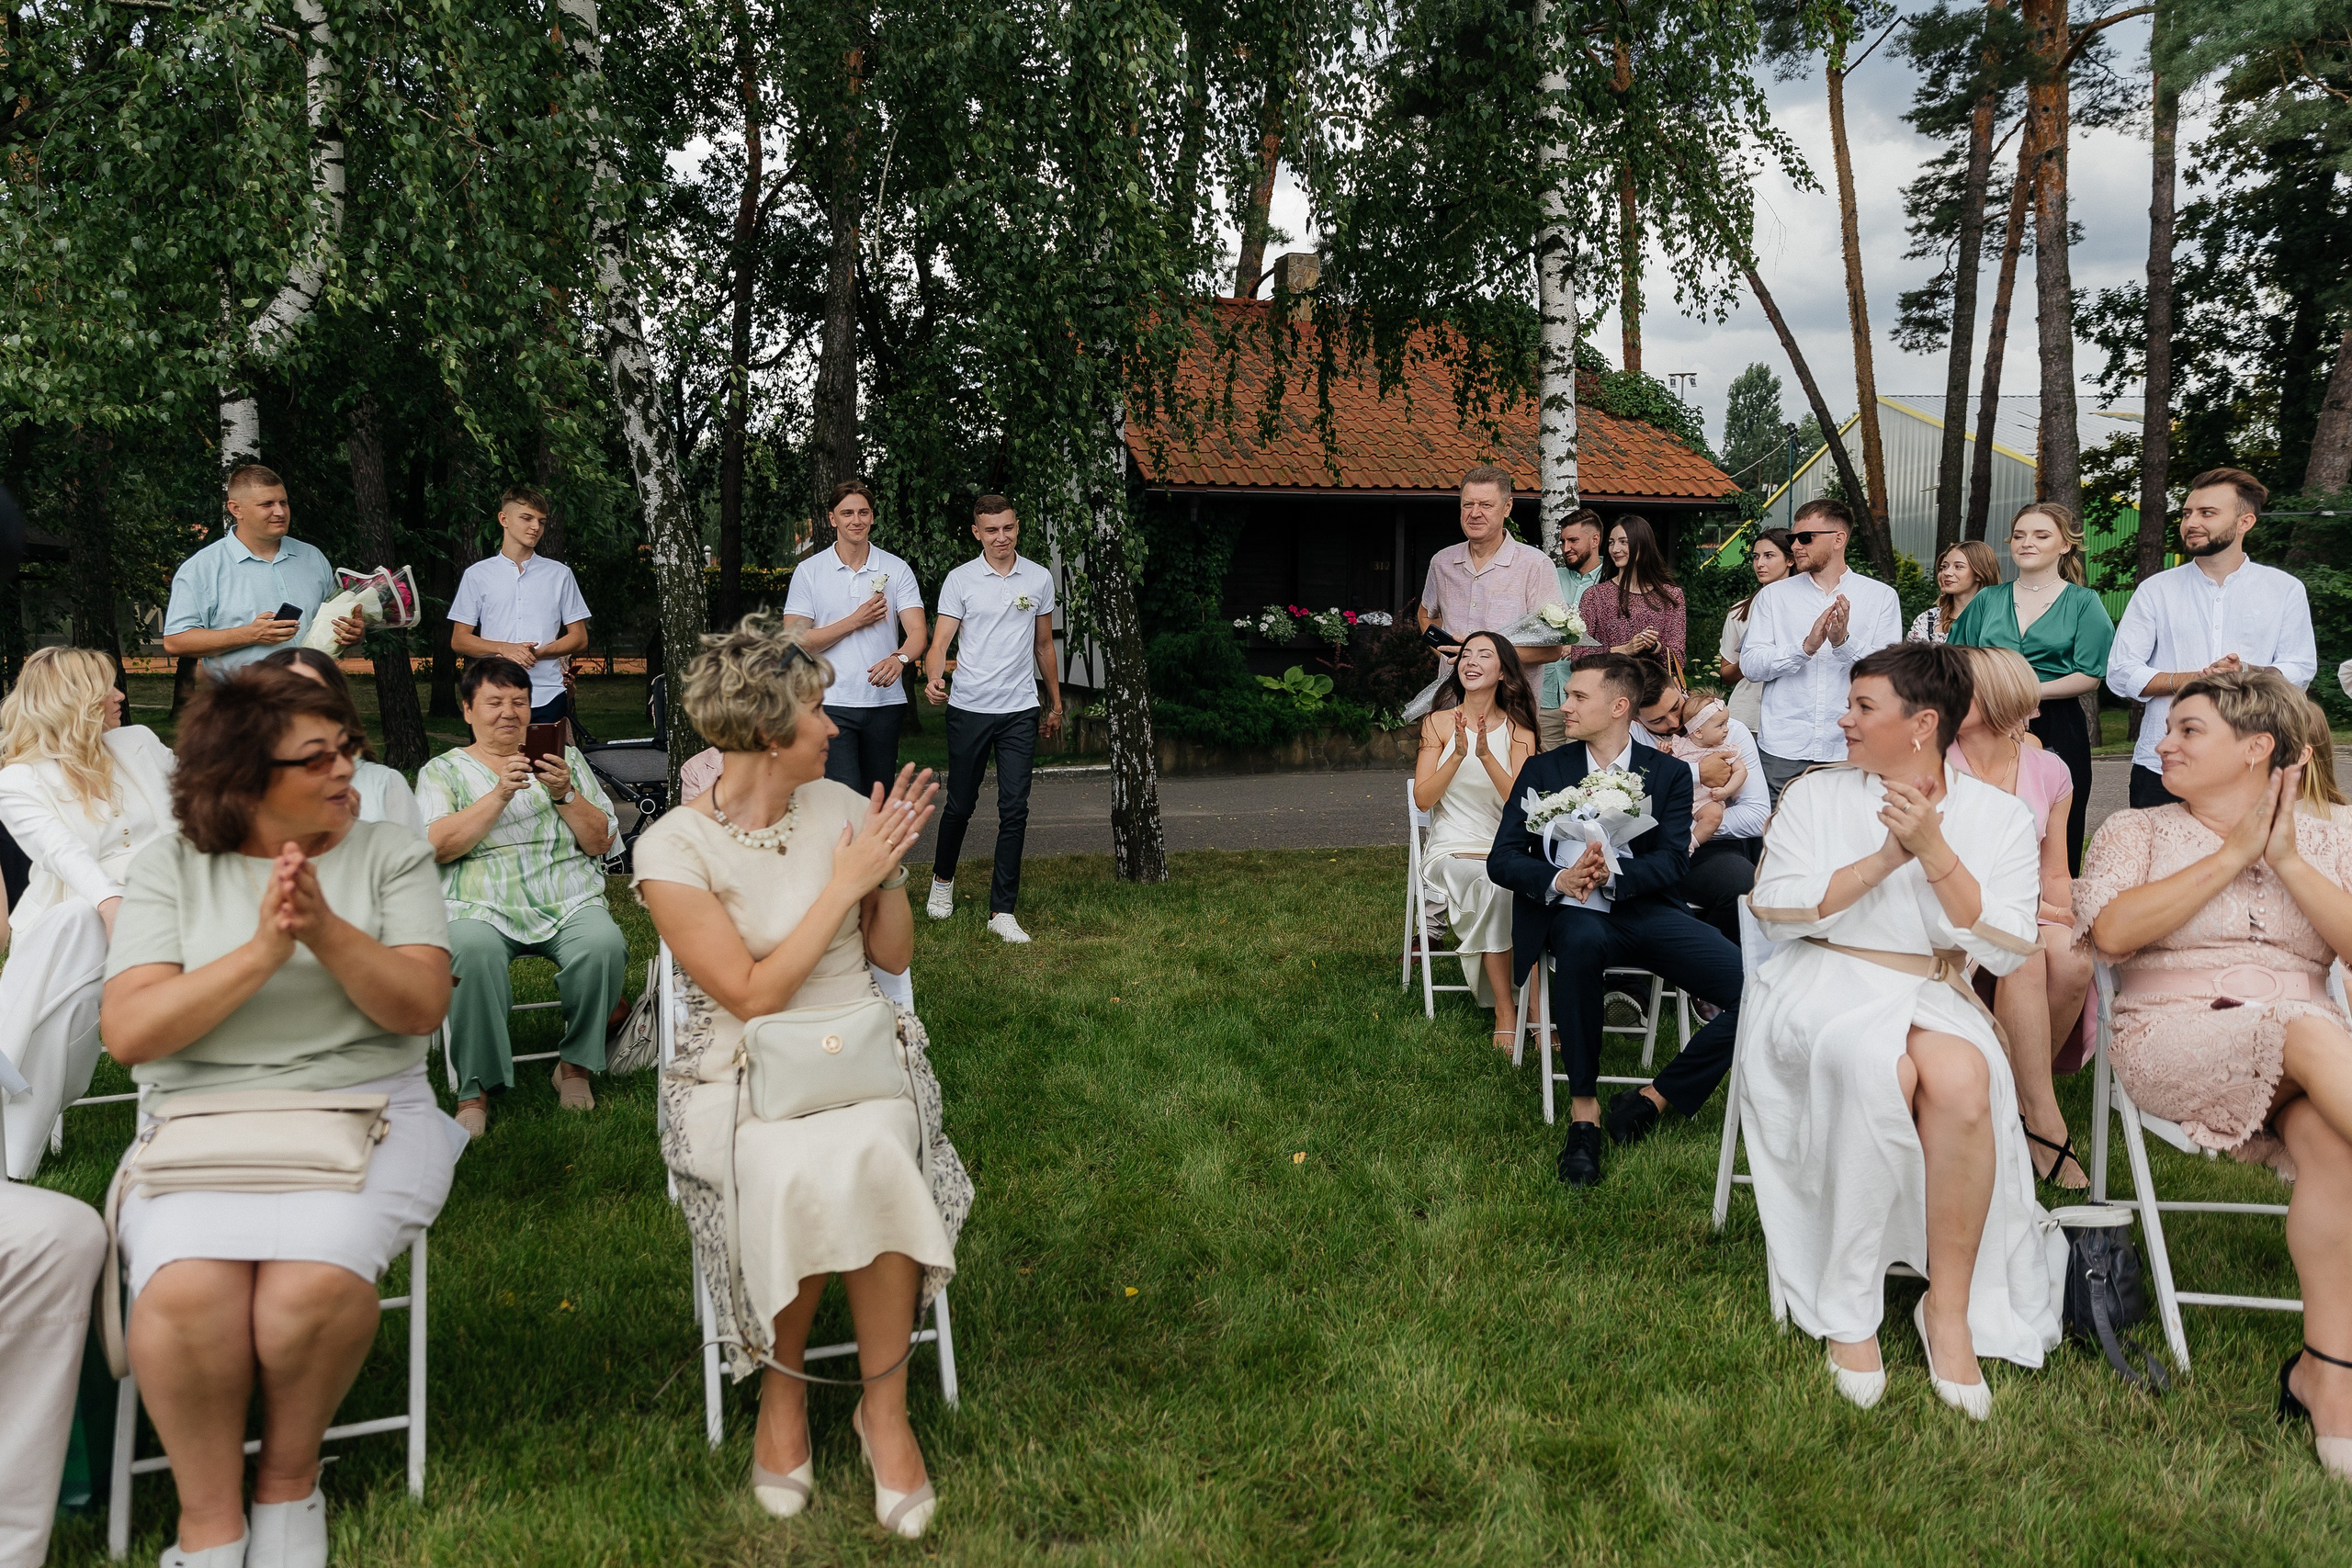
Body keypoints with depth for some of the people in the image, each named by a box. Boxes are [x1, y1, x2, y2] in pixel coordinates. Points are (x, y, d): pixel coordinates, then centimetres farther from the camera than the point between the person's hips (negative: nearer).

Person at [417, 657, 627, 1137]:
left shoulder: (565, 758, 20)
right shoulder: (441, 771, 15)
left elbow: (601, 842, 11)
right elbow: (438, 846, -3)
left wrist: (564, 793, -5)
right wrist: (500, 794, -12)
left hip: (570, 904, 2)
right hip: (483, 908, -1)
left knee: (605, 945, -31)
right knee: (474, 952, -36)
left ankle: (576, 1064, -10)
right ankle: (475, 1090, -24)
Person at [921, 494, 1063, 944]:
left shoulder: (1039, 578, 7)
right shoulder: (960, 579, -1)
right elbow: (940, 641, -6)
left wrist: (1056, 704, 21)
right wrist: (934, 679, -28)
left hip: (1020, 710, 1)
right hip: (969, 708, -1)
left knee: (1014, 810, -4)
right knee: (960, 804, 10)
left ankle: (1002, 911, 1)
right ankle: (943, 879, 37)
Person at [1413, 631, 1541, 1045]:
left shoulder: (1518, 730, 7)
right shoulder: (1440, 723, 6)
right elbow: (1422, 799, -2)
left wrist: (1486, 755, -20)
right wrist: (1458, 755, -15)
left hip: (1507, 847, 1)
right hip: (1453, 849, -1)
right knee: (1493, 884, -33)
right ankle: (1504, 1008, -27)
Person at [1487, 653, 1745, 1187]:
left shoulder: (1668, 773, 11)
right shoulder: (1543, 771, 11)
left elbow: (1673, 860, -3)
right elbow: (1502, 859, 2)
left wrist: (1611, 876, -24)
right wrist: (1558, 880, -20)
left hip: (1647, 909, 1)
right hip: (1573, 913, -1)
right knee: (1582, 940, -40)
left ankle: (1653, 1099, -6)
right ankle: (1583, 1109, -27)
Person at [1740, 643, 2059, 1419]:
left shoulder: (1998, 815, 7)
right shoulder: (1816, 794, 8)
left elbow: (2007, 950, -4)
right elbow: (1774, 904, -4)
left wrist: (1933, 852, -15)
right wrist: (1882, 861, -13)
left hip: (1936, 996, 1)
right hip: (1823, 984, 0)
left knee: (1962, 1077, -36)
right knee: (1877, 1067, -36)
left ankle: (1951, 1309, -20)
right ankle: (1847, 1311, -24)